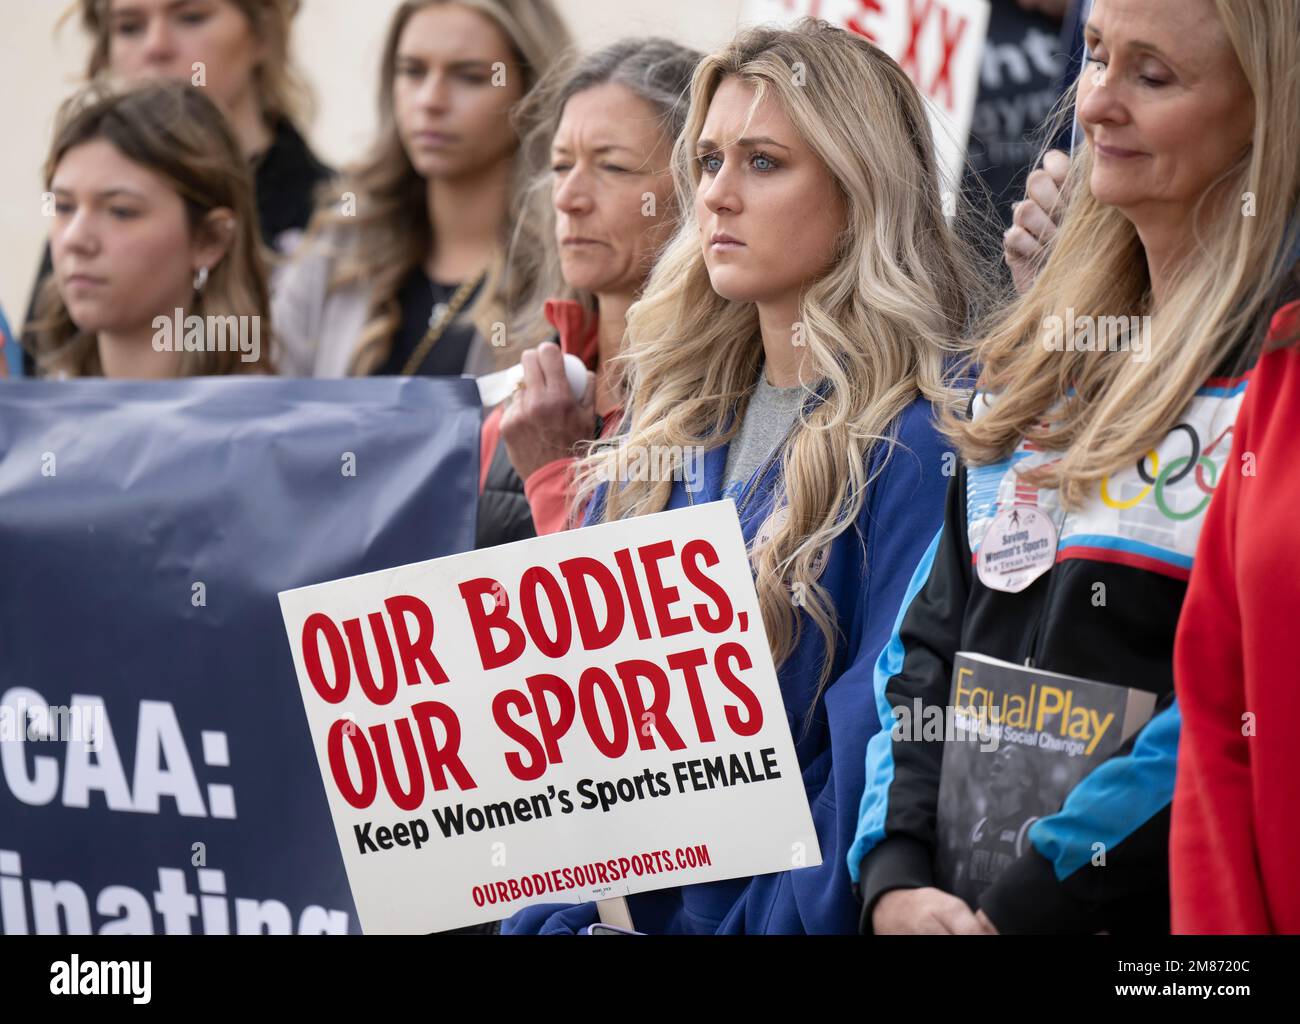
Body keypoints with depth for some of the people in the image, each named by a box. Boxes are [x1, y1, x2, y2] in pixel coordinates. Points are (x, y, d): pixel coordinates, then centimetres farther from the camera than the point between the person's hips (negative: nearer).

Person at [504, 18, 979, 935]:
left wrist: (766, 919, -14)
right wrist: (555, 915, 5)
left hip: (769, 911, -6)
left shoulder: (916, 445, -8)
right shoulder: (672, 429, 15)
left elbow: (886, 742, -12)